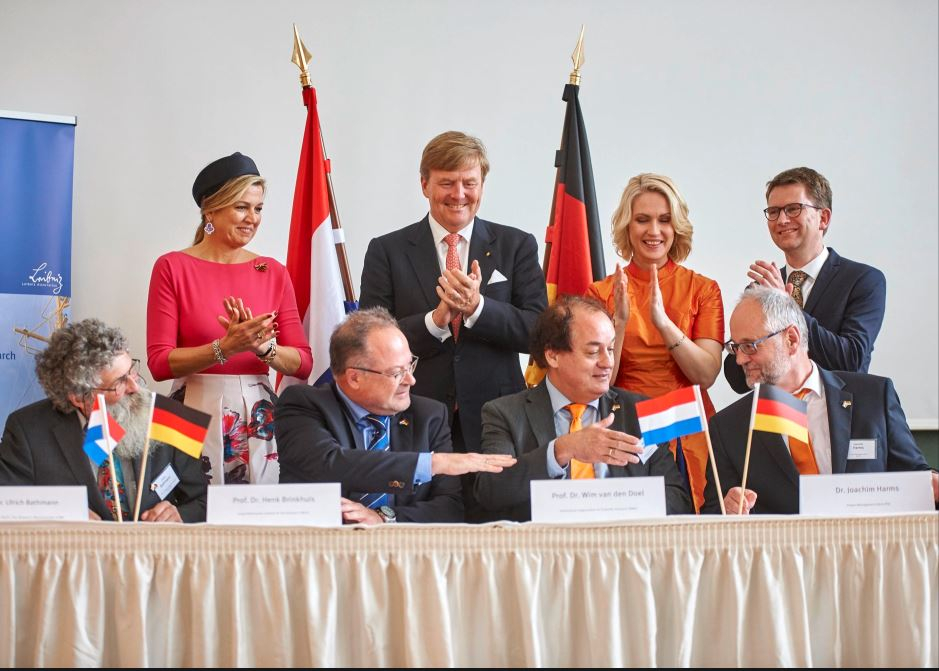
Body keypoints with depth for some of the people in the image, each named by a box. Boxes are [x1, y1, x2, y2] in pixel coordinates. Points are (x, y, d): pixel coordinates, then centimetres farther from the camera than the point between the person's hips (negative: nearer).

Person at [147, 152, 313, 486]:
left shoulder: (273, 272, 7)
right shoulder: (172, 268, -1)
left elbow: (303, 363, 4)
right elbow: (159, 363, -6)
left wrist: (262, 347, -14)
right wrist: (225, 348, -18)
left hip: (259, 417, 3)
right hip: (196, 413, -3)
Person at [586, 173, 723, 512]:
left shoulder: (703, 290, 3)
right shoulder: (602, 292, 2)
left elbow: (706, 375, -9)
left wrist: (662, 320, -20)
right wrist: (620, 321, -16)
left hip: (689, 439, 0)